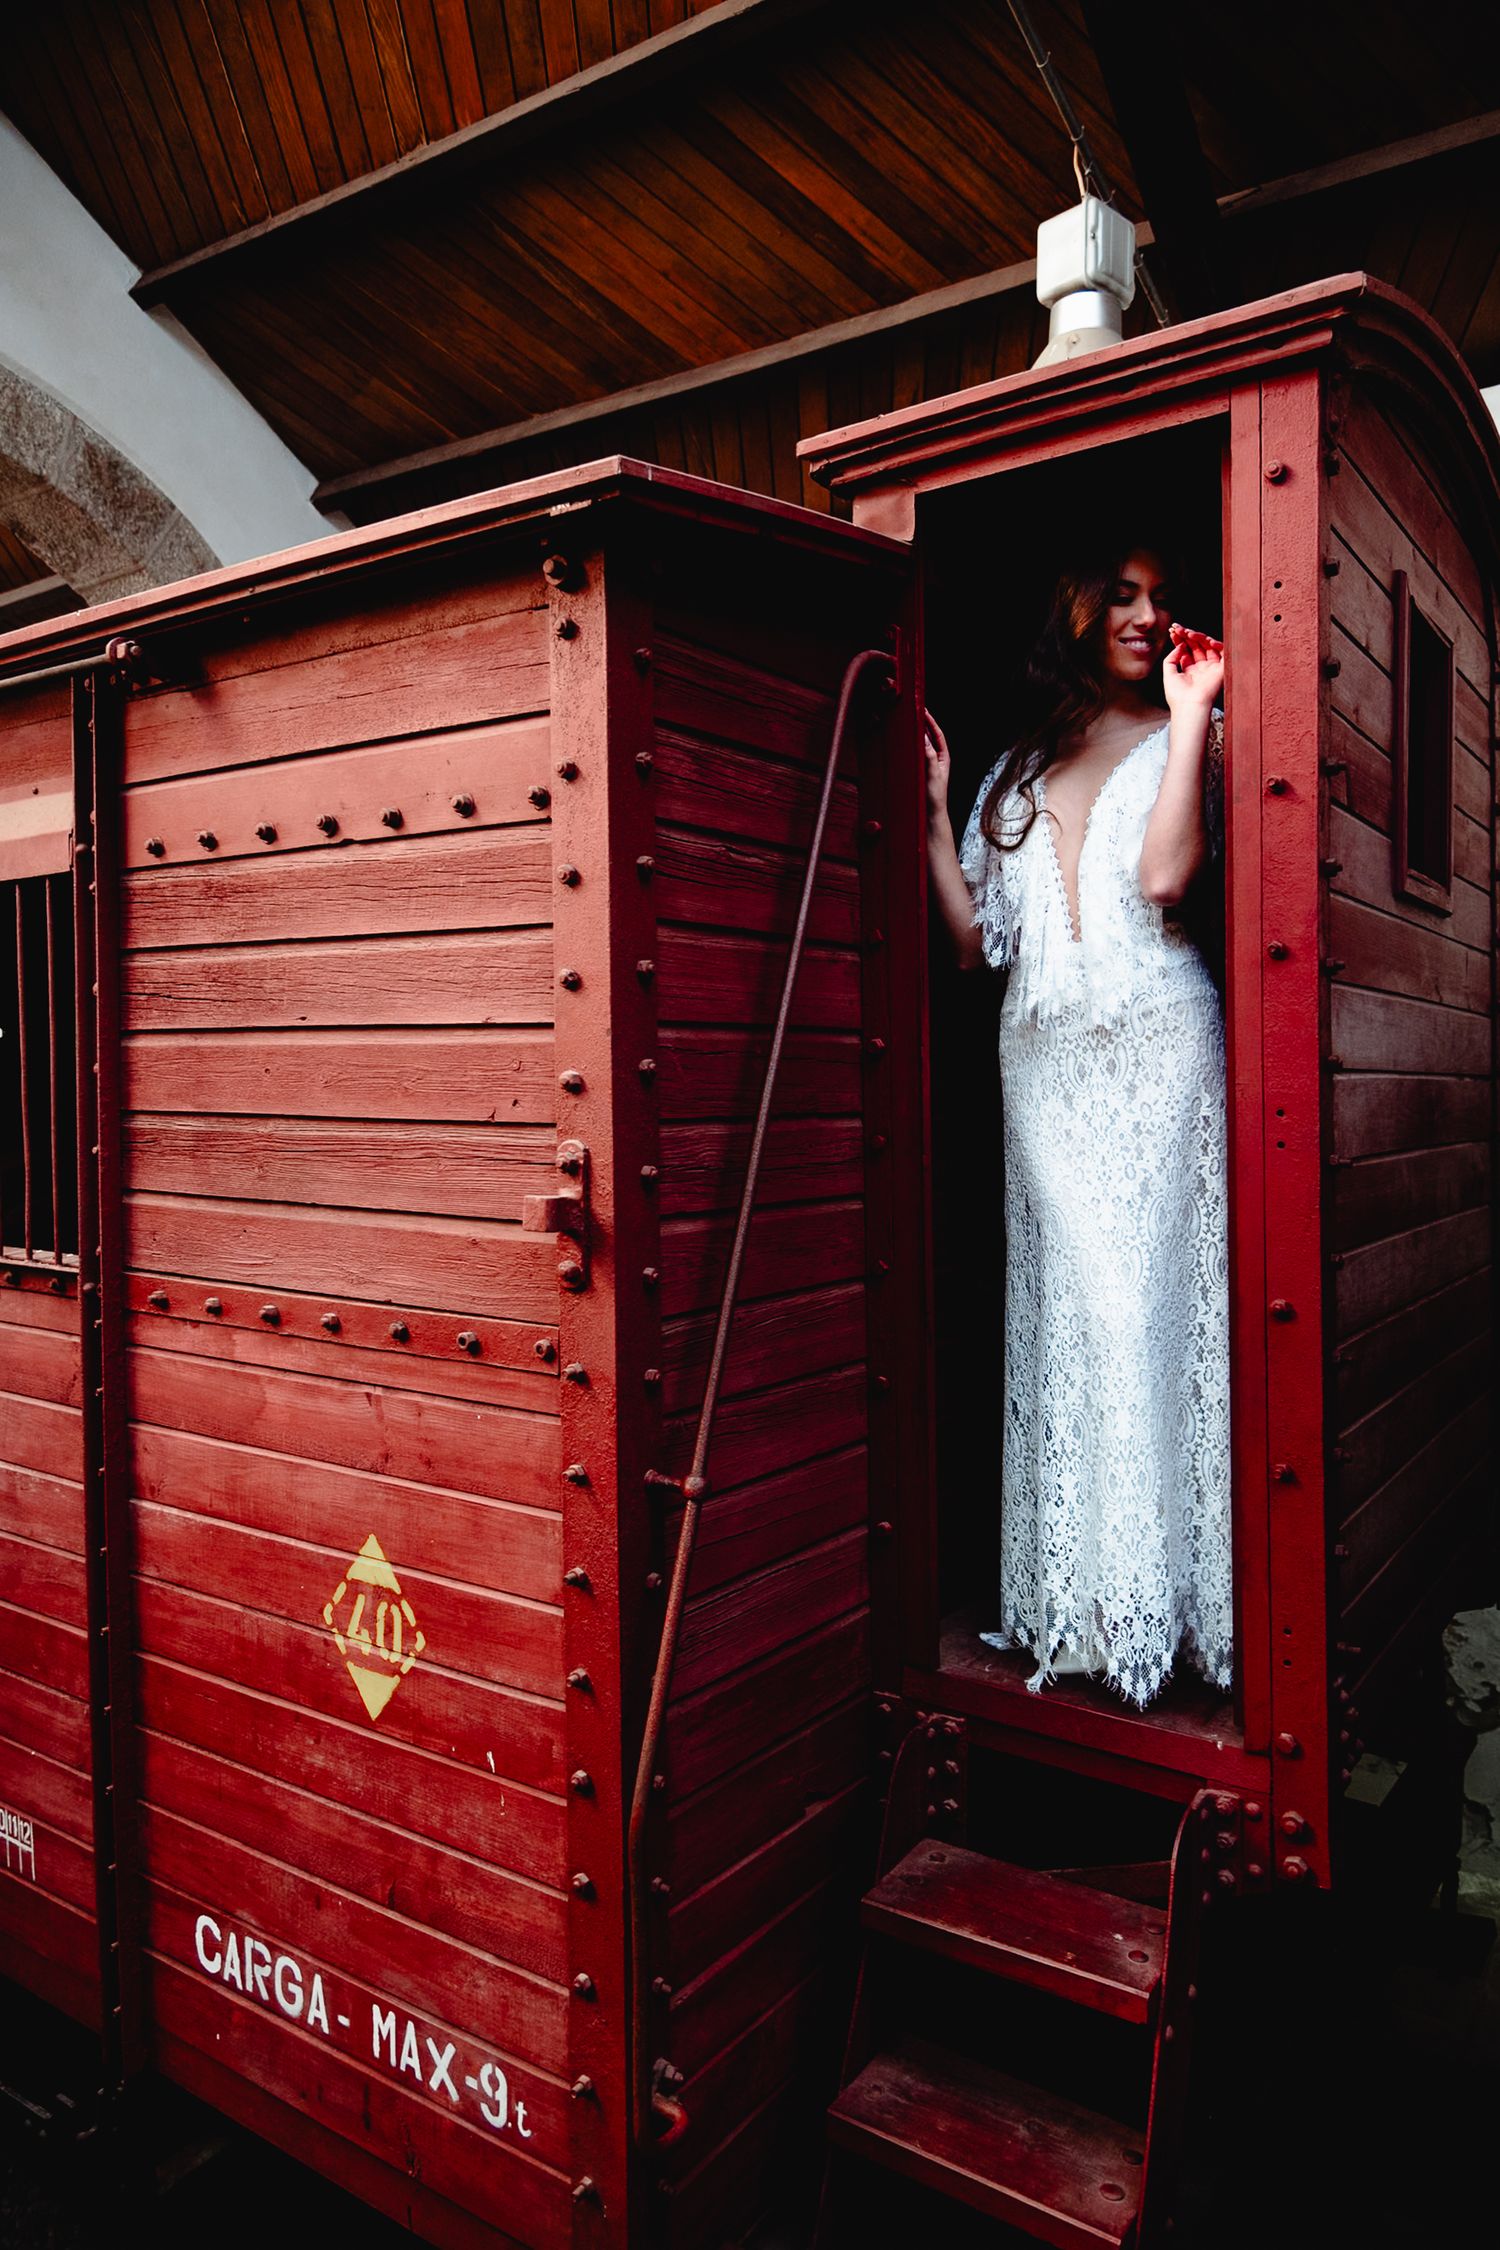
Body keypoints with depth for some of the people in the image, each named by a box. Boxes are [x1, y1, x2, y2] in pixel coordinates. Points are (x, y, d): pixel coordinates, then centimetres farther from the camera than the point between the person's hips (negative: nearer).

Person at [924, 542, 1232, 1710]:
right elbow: (975, 934, 14)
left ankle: (1156, 1593, 6)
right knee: (1067, 1300, 2)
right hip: (1046, 1052, 4)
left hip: (1156, 1041, -3)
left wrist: (1190, 714, -9)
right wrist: (935, 811, 11)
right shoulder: (1021, 766, 20)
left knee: (1148, 1296, -6)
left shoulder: (1191, 733, 9)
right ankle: (1079, 1593, 11)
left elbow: (1165, 876, -12)